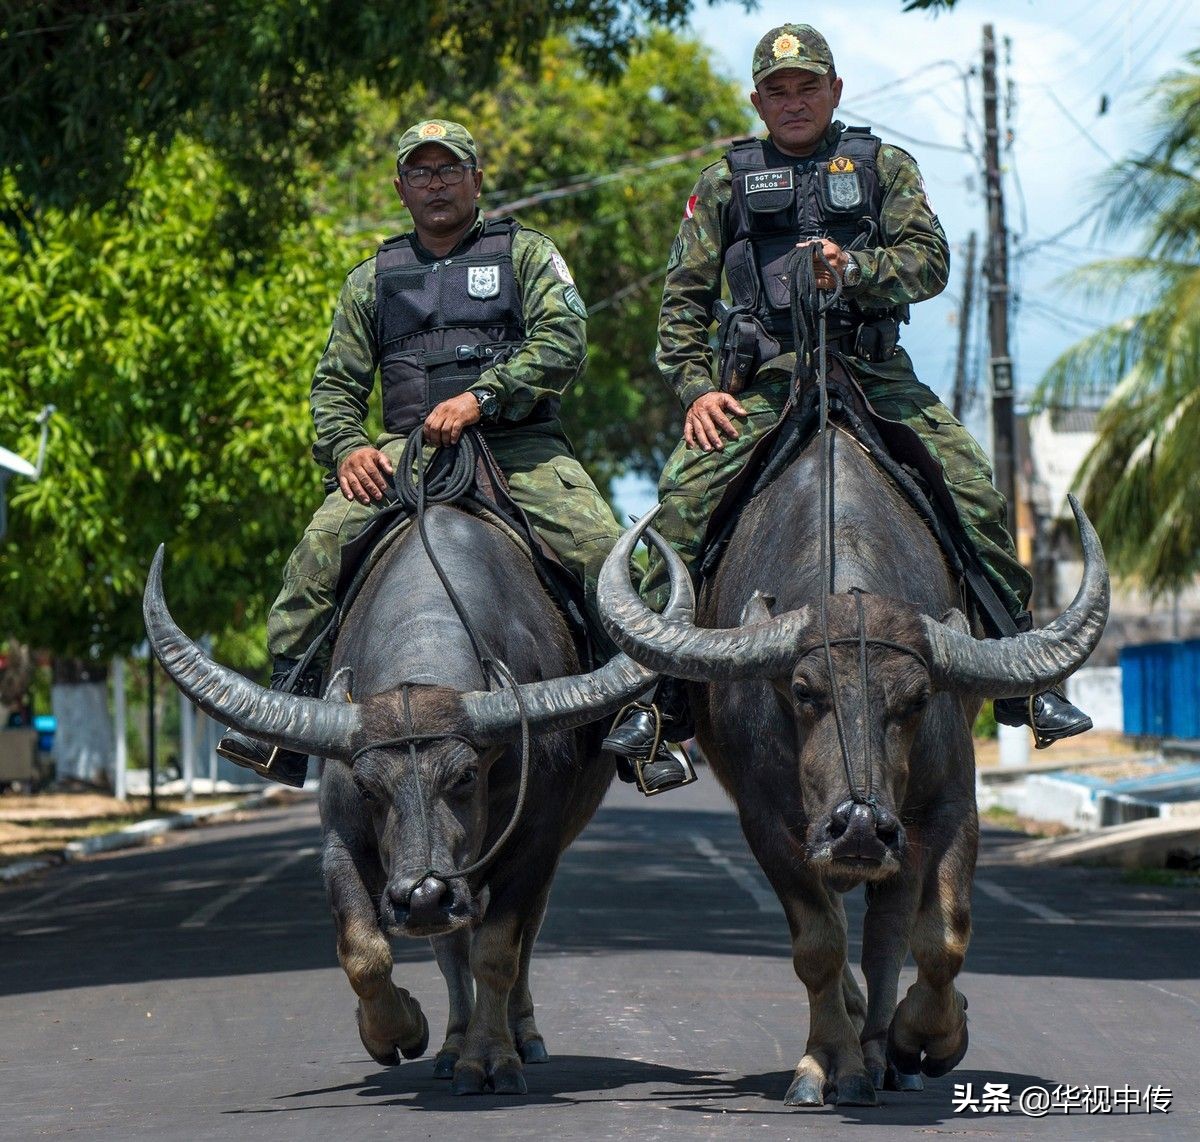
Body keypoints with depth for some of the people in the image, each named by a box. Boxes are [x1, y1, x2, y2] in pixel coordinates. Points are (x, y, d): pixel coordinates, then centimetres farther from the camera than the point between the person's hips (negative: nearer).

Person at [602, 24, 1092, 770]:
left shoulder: (884, 168, 15)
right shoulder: (726, 183, 15)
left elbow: (930, 261, 1)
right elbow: (684, 297, 11)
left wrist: (854, 268, -19)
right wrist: (696, 388, -4)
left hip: (875, 373, 0)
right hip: (761, 382, 0)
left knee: (975, 490, -16)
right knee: (684, 494, -22)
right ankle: (659, 694, -16)